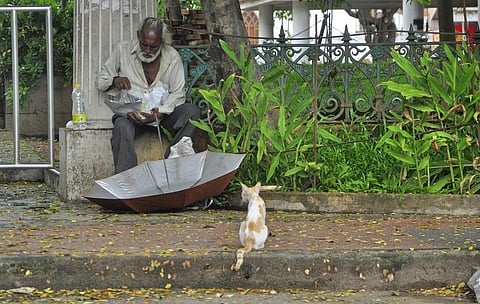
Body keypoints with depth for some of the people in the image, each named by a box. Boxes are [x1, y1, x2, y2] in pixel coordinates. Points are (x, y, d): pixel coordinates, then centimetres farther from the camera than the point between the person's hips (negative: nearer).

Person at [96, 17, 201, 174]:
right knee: (122, 126, -36)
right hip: (131, 112, -2)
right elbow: (100, 80, 8)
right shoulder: (123, 50, 0)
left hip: (163, 112, 2)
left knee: (192, 111, -26)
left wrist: (160, 113, -23)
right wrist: (114, 81, -17)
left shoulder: (172, 56, -1)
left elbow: (177, 94, -4)